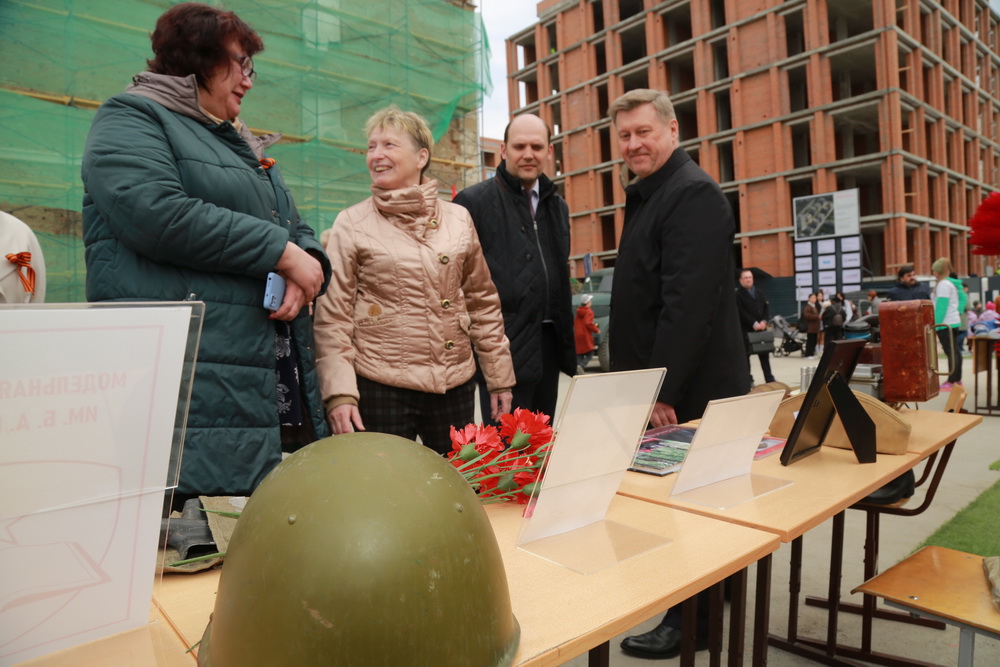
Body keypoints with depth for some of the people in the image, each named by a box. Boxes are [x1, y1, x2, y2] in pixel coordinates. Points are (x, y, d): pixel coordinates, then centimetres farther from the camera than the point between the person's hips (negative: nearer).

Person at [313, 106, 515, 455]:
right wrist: (339, 392, -11)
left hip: (455, 386, 3)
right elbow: (332, 316, -2)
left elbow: (483, 302, 11)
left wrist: (500, 379, 10)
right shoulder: (351, 225, 1)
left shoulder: (458, 219, 7)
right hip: (380, 388, -2)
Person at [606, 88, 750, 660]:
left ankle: (691, 623, 22)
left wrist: (663, 390, -24)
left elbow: (688, 302, -25)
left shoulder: (693, 194, -15)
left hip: (689, 392, -9)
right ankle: (699, 607, 37)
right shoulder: (649, 195, 16)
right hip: (660, 385, 10)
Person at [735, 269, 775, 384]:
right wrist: (753, 323, -19)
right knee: (745, 354, -1)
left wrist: (764, 321, -6)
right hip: (745, 330, -5)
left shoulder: (760, 293, 17)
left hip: (761, 328, 5)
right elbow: (741, 312, -13)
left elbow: (767, 307, 11)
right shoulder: (737, 294, -4)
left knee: (764, 354, 8)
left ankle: (769, 378, 15)